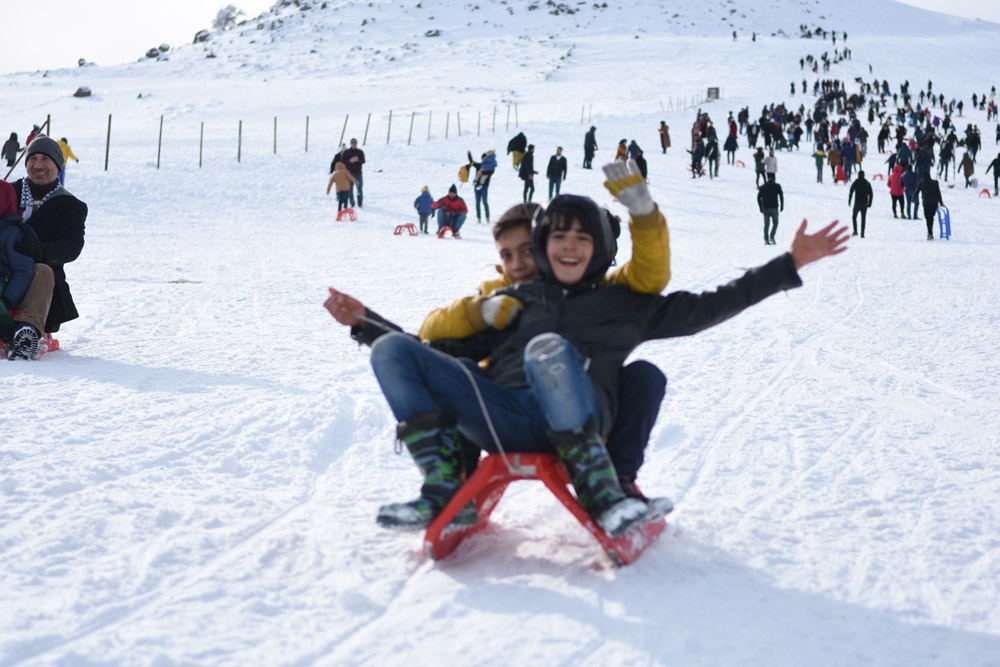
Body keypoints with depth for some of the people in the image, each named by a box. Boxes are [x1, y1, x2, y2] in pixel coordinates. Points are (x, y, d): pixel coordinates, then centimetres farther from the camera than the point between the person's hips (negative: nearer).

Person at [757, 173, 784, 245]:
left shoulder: (762, 187, 11)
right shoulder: (777, 186, 2)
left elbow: (758, 198, 10)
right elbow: (781, 196, -5)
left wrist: (760, 208, 15)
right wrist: (782, 206, 1)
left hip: (765, 208, 2)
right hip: (774, 208, -2)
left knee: (766, 224, 8)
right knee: (775, 223, 10)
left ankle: (766, 240, 0)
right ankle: (771, 237, -8)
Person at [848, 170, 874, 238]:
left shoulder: (855, 183, -5)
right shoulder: (867, 183, 3)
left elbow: (851, 192, -9)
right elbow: (871, 194, 4)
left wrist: (849, 201, -1)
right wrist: (869, 203, 11)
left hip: (857, 203, -2)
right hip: (864, 204, 2)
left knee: (854, 217, 12)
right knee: (863, 219, 8)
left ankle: (855, 231, -1)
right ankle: (862, 233, 3)